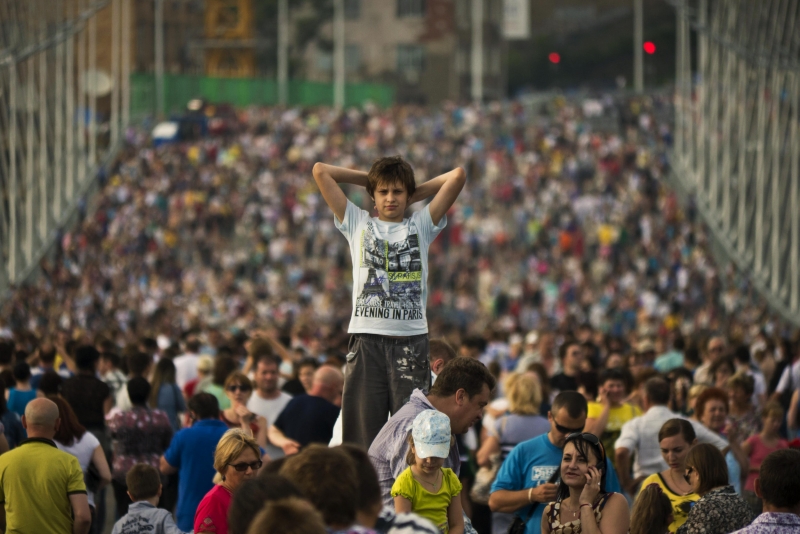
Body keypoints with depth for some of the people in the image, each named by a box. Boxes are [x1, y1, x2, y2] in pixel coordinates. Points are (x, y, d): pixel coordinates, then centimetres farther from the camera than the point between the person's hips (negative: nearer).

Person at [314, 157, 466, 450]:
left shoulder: (421, 225, 15)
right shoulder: (357, 223, 15)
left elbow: (457, 176, 9)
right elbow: (321, 171, 13)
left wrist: (417, 192, 19)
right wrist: (369, 178, 20)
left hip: (411, 338, 0)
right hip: (367, 336, 0)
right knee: (363, 423, -4)